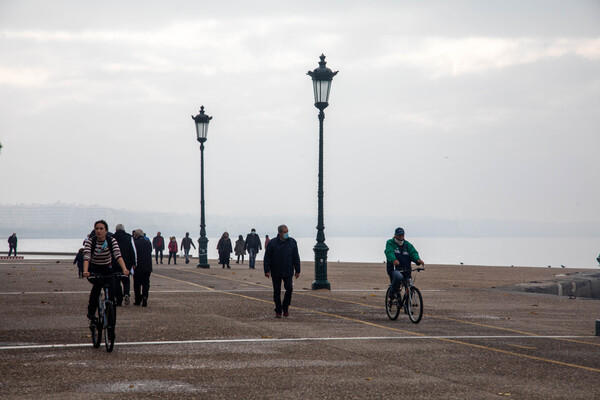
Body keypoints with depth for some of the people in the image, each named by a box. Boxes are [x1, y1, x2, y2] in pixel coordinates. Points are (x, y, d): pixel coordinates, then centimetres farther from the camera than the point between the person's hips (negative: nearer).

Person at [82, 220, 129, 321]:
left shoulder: (111, 240, -13)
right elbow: (86, 257, -30)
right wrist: (85, 271, -48)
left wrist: (124, 269, -44)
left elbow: (118, 255, -27)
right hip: (94, 268, -2)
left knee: (111, 291, -16)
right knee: (98, 284, -31)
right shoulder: (90, 241, -16)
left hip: (107, 269, 2)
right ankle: (91, 311, -18)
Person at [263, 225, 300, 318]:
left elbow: (296, 257, 8)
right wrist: (267, 270, -7)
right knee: (277, 292, 4)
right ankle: (278, 311, 14)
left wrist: (297, 270, 7)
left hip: (288, 272, 1)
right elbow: (267, 258, -1)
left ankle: (285, 307, 7)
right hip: (276, 272, 0)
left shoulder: (292, 242, 3)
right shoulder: (272, 243, -3)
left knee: (289, 288, -14)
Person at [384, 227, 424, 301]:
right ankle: (392, 293, -14)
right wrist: (394, 260, -40)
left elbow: (413, 252, -4)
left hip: (406, 270, 4)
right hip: (394, 269, -4)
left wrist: (417, 259, -28)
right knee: (398, 277, -37)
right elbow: (389, 253, -16)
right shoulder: (390, 243, 4)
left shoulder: (407, 244, 14)